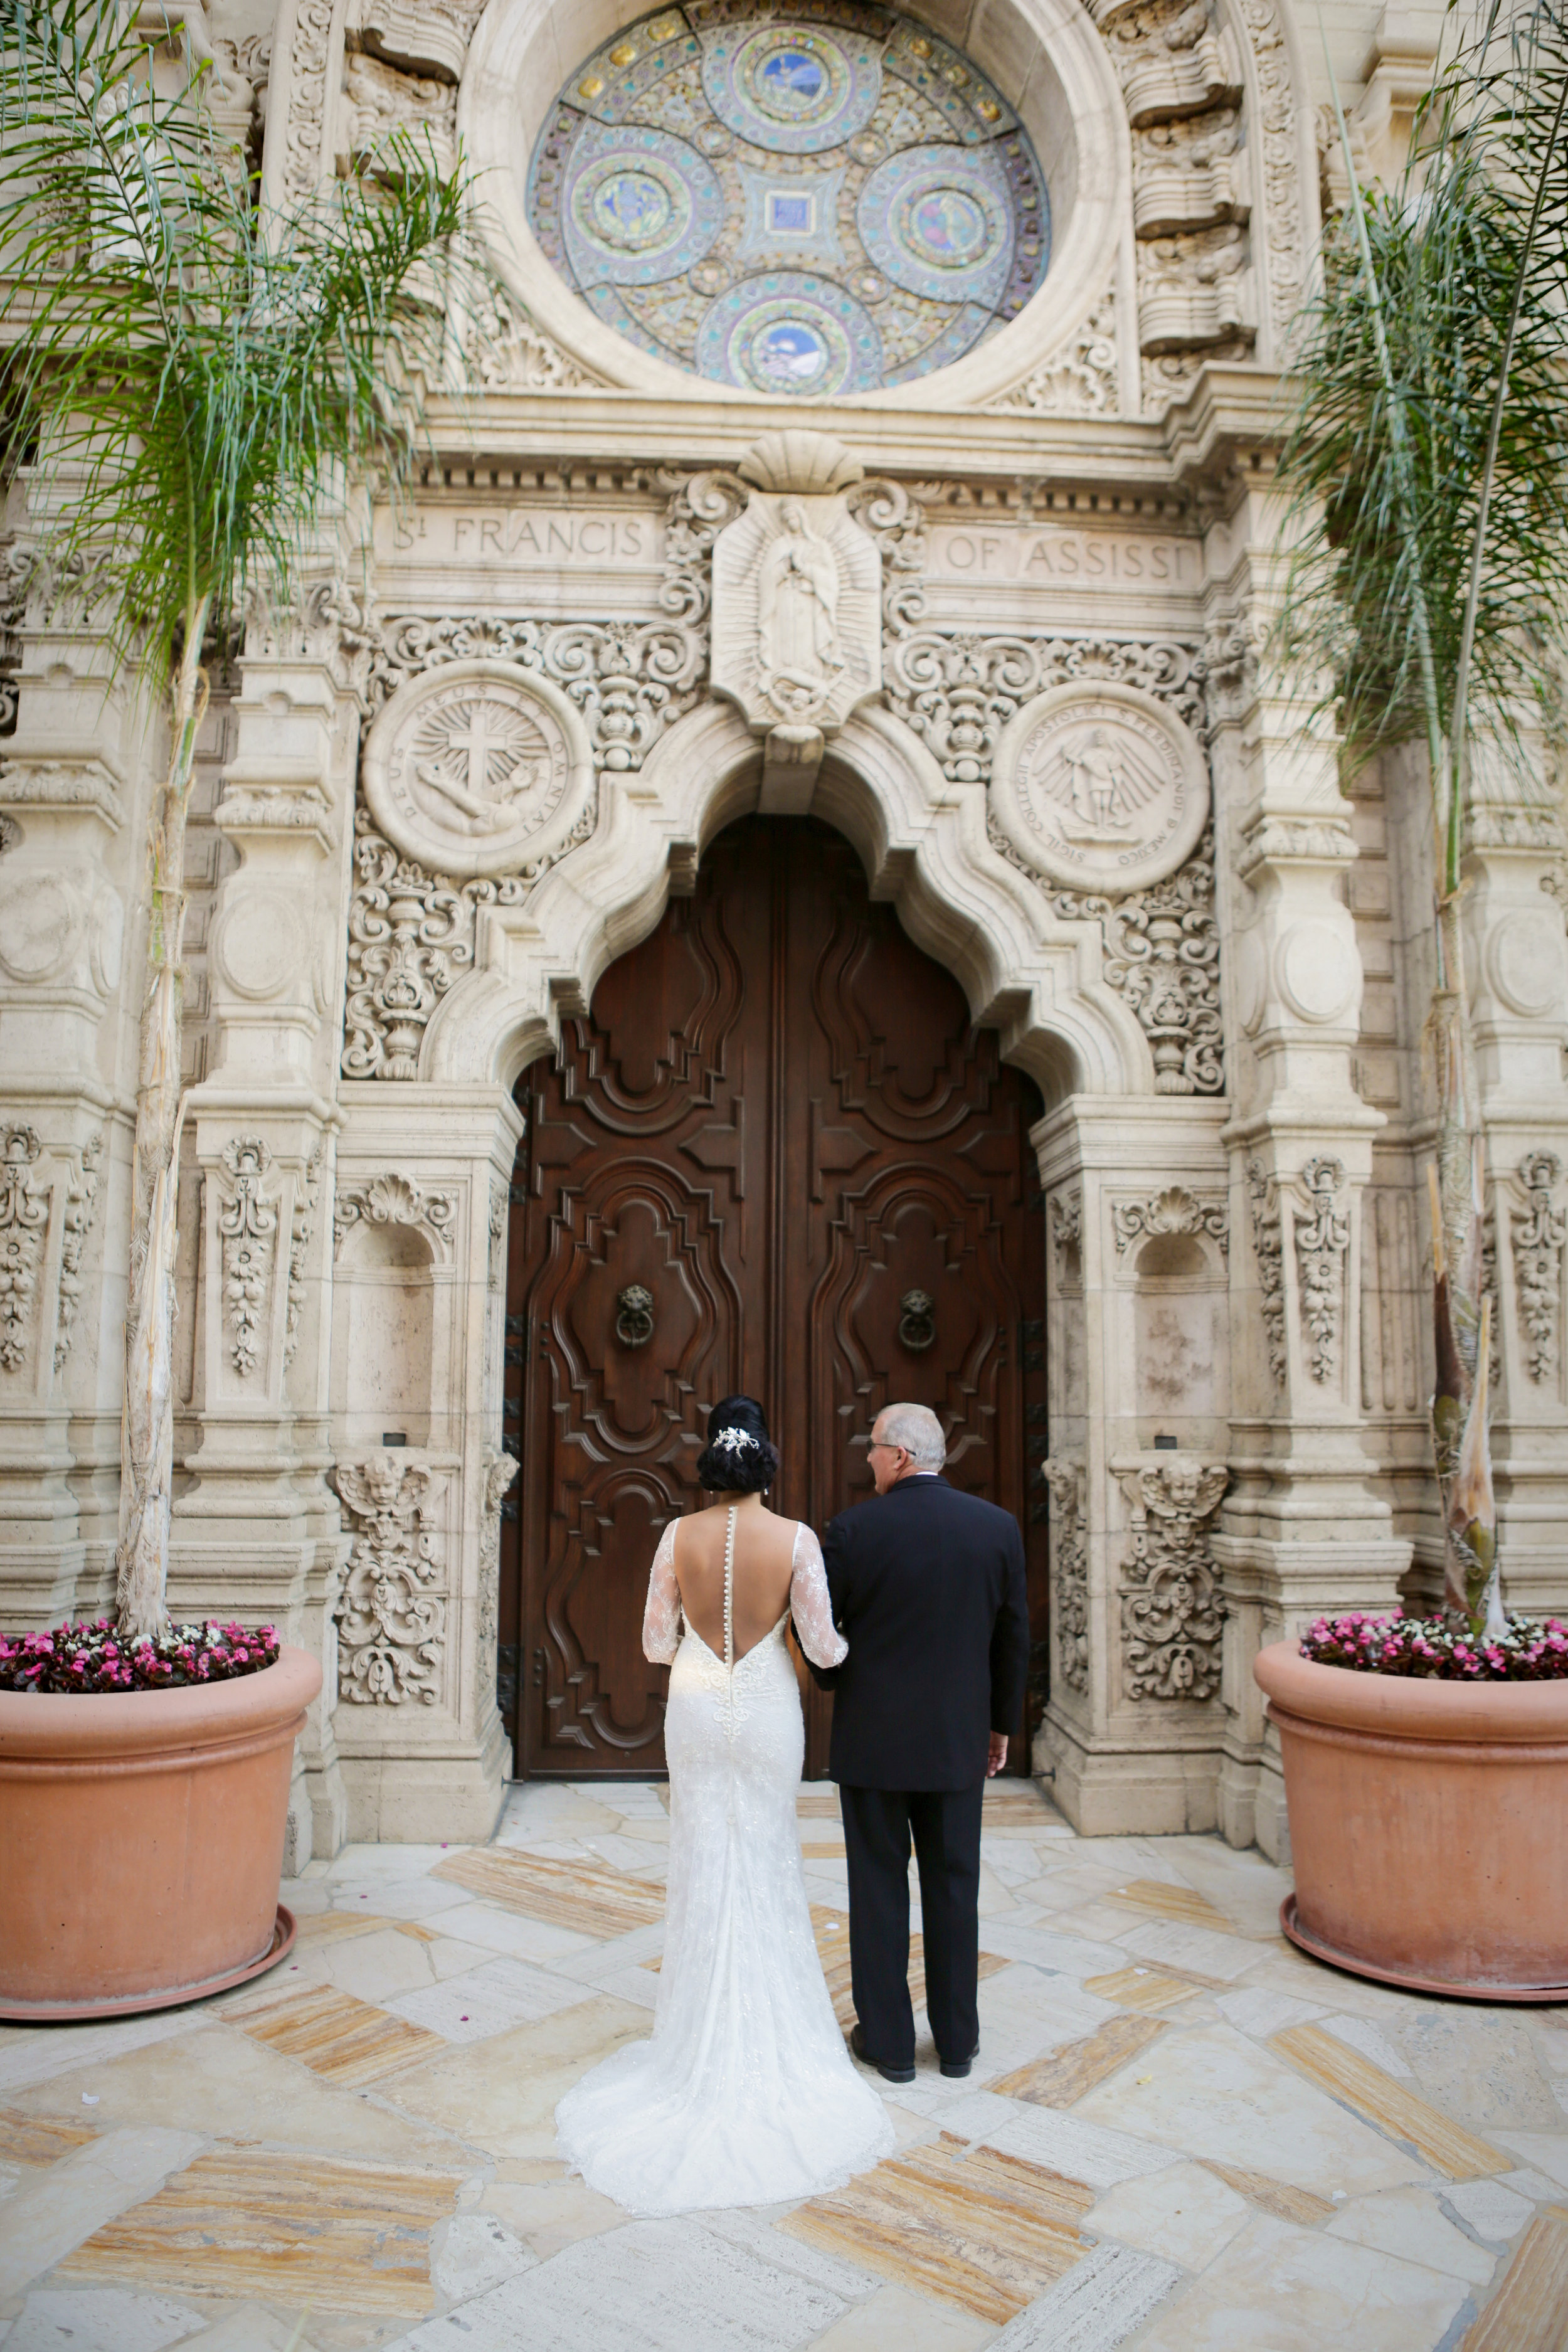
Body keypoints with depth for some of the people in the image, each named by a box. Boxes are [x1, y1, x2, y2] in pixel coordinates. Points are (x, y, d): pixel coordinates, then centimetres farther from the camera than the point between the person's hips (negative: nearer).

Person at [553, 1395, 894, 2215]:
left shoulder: (680, 1536, -9)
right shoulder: (795, 1540, -14)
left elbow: (656, 1642, -3)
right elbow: (824, 1647, -10)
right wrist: (854, 1645, 12)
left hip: (696, 1711, 1)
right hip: (767, 1715, -1)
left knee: (704, 1869, 13)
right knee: (766, 1870, 13)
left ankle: (705, 2037, 22)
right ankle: (769, 2039, 24)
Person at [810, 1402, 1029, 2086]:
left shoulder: (854, 1529, -14)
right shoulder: (997, 1526, -5)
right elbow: (1013, 1636, 2)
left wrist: (838, 1680, 15)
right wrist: (1001, 1722, 14)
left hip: (871, 1737, -3)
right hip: (959, 1739, 3)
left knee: (879, 1888, 10)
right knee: (954, 1887, 15)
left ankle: (888, 2041, 20)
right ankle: (957, 2039, 26)